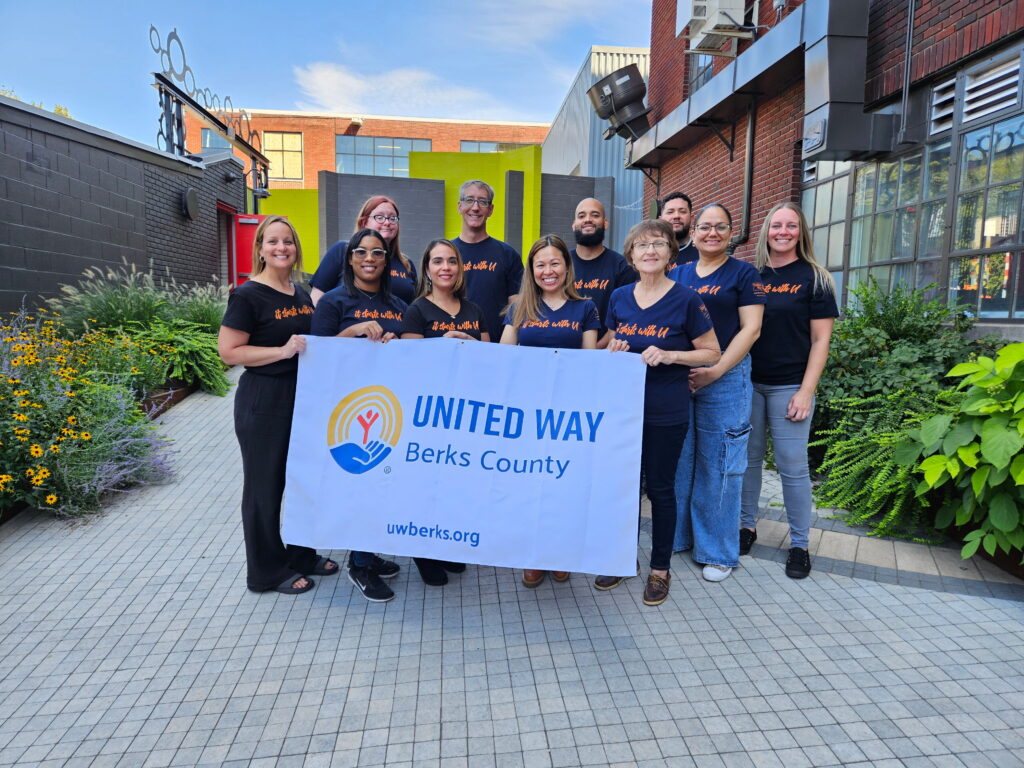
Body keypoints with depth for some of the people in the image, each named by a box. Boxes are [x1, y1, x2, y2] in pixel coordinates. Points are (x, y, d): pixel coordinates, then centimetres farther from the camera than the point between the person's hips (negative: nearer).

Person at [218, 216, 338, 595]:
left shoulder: (301, 294, 10)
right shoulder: (248, 295, -12)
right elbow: (228, 351, -16)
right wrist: (283, 351, -23)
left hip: (304, 397, 8)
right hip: (263, 402, -8)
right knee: (265, 486, 5)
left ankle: (302, 554, 34)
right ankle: (267, 571, 21)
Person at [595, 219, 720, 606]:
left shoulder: (685, 299, -7)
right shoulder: (619, 297, 5)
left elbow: (711, 353, -3)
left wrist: (669, 355, -18)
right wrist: (614, 350, -5)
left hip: (666, 411, -4)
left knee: (660, 487, 7)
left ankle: (660, 569, 24)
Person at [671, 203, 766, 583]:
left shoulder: (743, 273, 2)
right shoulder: (678, 273, 14)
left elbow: (751, 328, -5)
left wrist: (716, 370, -14)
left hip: (725, 377, -4)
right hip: (676, 377, 4)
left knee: (717, 465, 1)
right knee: (677, 460, 9)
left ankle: (718, 551, 15)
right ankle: (676, 536, 25)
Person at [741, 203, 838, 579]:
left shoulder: (814, 278, 0)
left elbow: (820, 340, -3)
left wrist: (805, 391, -10)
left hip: (789, 386, -3)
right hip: (748, 381, 3)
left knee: (793, 465, 1)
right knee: (747, 458, 9)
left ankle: (799, 543, 14)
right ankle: (747, 525, 25)